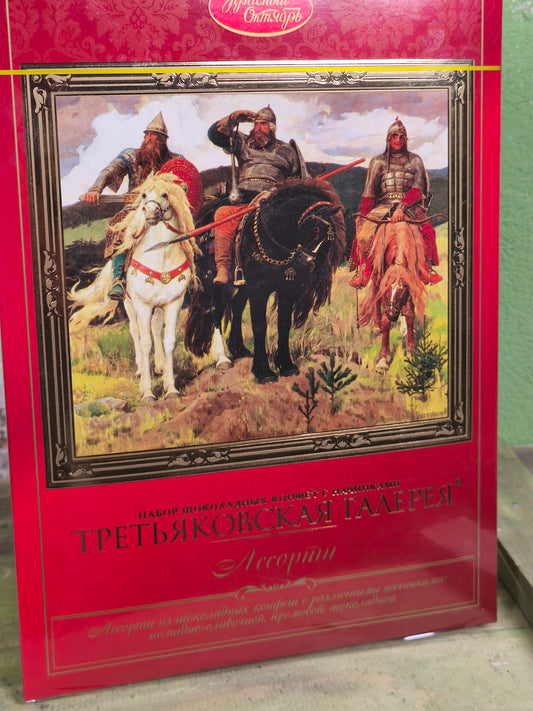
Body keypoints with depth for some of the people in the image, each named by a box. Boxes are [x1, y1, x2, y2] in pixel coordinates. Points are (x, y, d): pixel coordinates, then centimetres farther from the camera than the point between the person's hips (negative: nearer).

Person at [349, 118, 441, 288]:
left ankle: (425, 268, -19)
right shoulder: (378, 162, 14)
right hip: (383, 205, 1)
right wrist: (362, 215, -4)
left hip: (410, 204, 0)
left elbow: (417, 189, -1)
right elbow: (369, 193, 10)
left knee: (426, 228, -30)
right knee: (365, 228, -28)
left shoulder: (415, 161, 12)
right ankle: (363, 271, -23)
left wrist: (401, 207, -18)